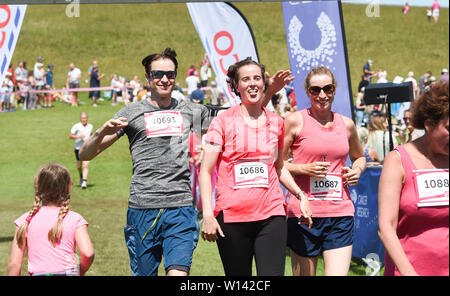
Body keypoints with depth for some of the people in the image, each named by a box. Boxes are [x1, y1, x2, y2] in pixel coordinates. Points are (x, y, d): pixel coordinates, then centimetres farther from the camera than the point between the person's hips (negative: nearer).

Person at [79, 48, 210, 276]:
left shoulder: (192, 111, 14)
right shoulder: (132, 113, 7)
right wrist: (102, 133, -13)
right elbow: (85, 155, 7)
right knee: (144, 273, 5)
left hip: (181, 208, 1)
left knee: (178, 272, -15)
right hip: (142, 209, 0)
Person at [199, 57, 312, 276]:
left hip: (271, 216, 2)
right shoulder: (223, 121, 2)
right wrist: (207, 214, -11)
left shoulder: (276, 123, 13)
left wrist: (300, 195, 14)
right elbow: (206, 171, -1)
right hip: (231, 217, -2)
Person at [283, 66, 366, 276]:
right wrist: (304, 169, -14)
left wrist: (357, 170, 7)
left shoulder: (346, 124, 10)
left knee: (338, 273, -9)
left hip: (340, 213, 2)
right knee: (304, 274, 6)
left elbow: (359, 156, 28)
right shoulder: (296, 121, 0)